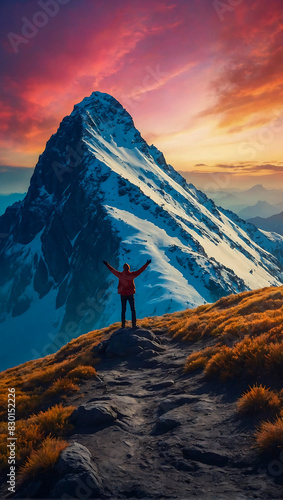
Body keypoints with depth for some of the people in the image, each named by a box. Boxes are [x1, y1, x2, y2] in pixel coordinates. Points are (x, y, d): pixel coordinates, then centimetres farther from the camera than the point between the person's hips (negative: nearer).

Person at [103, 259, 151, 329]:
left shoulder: (120, 275, -7)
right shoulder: (131, 275, -11)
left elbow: (112, 270, 5)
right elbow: (140, 270, -7)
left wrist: (107, 265, 20)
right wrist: (147, 264, 1)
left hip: (123, 294, 2)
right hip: (130, 294, -2)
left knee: (123, 310, 11)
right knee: (133, 309, 7)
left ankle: (123, 325, 10)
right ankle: (134, 324, 3)